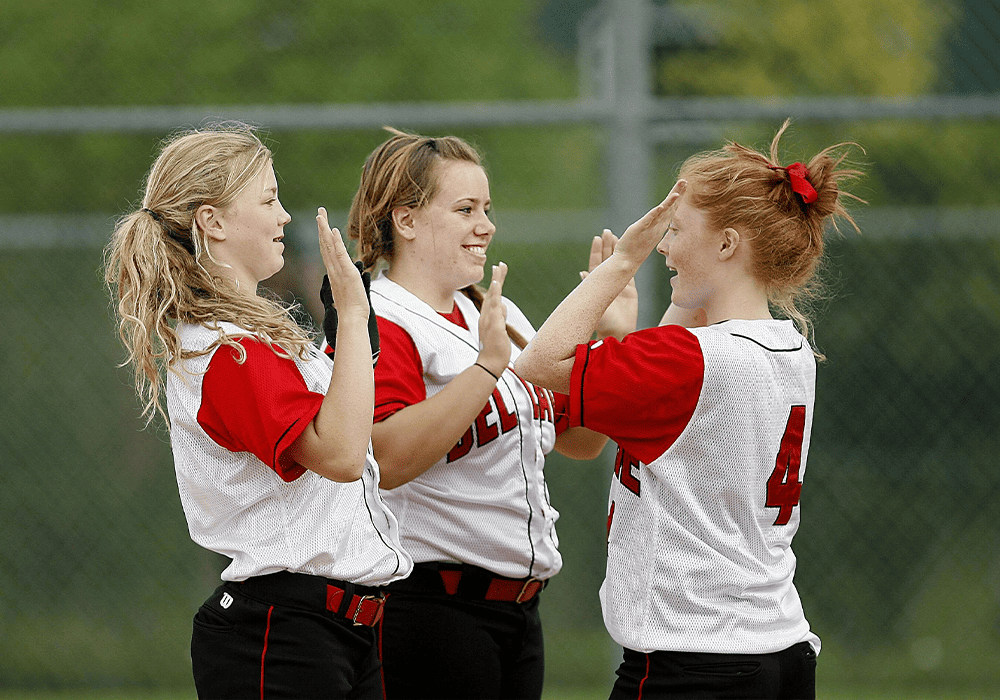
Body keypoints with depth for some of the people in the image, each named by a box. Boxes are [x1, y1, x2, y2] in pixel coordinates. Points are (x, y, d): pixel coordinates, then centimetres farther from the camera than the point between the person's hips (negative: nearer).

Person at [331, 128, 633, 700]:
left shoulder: (500, 315, 15)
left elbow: (581, 439, 18)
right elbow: (388, 460, -28)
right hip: (428, 604, -8)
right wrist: (488, 365, -30)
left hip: (518, 606, 8)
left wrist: (617, 339, 5)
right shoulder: (381, 324, -11)